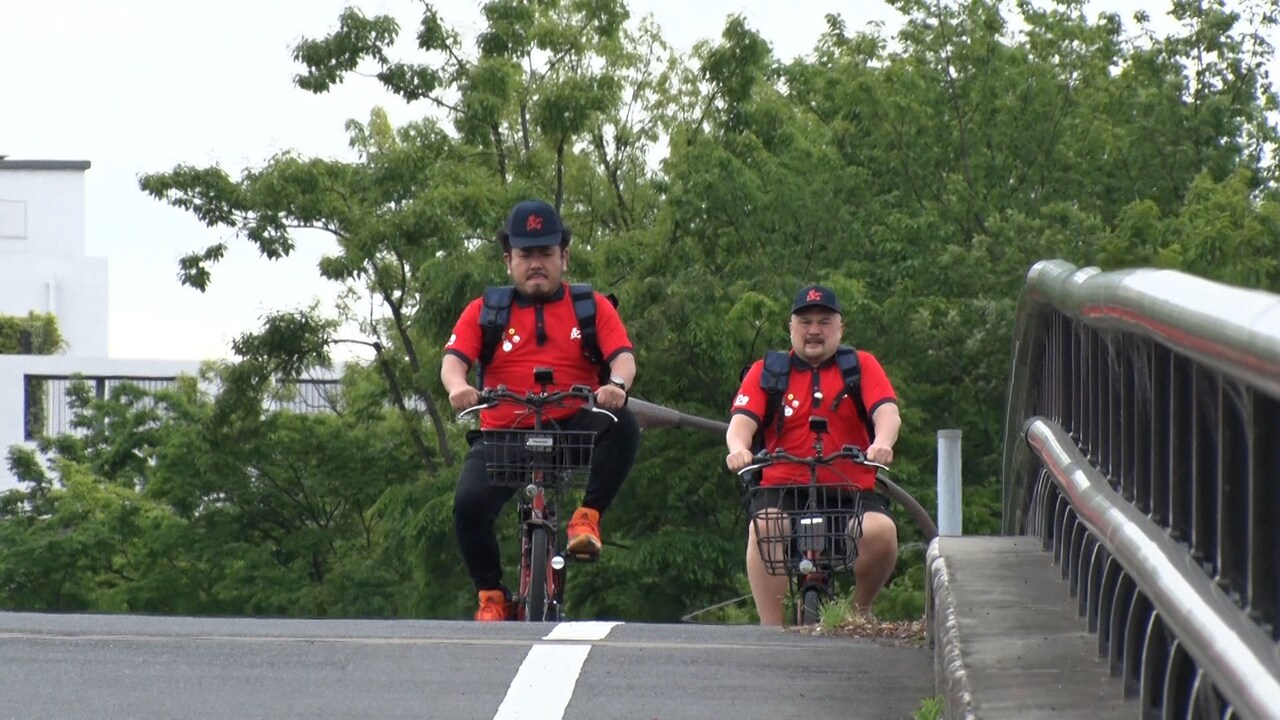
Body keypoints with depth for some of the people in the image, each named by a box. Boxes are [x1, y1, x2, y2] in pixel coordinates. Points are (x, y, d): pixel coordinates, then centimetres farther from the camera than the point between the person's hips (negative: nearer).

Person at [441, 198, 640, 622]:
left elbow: (622, 356, -6)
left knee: (621, 426, -32)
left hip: (572, 430, 0)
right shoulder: (485, 312, 10)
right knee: (470, 503, -27)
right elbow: (454, 359, -5)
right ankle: (491, 595, -5)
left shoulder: (591, 308, 9)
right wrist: (458, 387, -30)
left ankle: (588, 516, -16)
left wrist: (617, 385, -31)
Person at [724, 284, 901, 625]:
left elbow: (887, 411, -6)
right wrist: (738, 447, -28)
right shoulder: (766, 372, 10)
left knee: (881, 532, -29)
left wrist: (882, 442, -30)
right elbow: (742, 419, -3)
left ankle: (861, 612, 0)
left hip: (853, 491, 0)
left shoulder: (861, 366, 10)